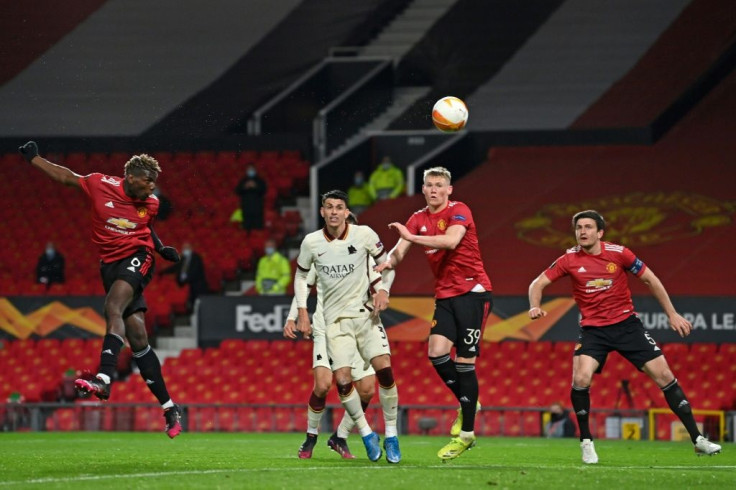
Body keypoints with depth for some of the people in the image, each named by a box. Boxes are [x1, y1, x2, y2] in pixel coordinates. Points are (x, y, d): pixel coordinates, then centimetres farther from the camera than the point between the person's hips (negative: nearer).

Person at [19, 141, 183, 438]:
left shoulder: (150, 203, 4)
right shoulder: (100, 185, -2)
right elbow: (65, 176, 12)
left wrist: (162, 249, 11)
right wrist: (32, 158, 14)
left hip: (137, 259, -1)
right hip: (110, 265, 1)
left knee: (113, 307, -31)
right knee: (138, 340, -3)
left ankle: (104, 379, -45)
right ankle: (169, 408, 2)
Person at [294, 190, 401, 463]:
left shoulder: (364, 235, -7)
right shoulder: (311, 243, -3)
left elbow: (385, 262, 9)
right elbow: (301, 276, 13)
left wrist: (383, 290, -7)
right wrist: (302, 312, 7)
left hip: (365, 312, -1)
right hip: (334, 318, 1)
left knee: (384, 369, -15)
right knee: (342, 380, -13)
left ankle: (391, 437, -1)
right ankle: (366, 435, 8)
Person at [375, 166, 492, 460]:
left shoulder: (459, 212, -9)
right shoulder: (418, 219, 9)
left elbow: (451, 240, -28)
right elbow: (399, 251, 0)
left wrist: (411, 237, -32)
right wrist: (387, 262, -22)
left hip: (473, 291, -5)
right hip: (445, 295, 6)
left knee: (464, 361, -8)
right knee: (436, 352, -14)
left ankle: (466, 434, -3)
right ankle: (467, 403, 12)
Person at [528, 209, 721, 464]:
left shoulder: (618, 253, -7)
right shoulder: (569, 260, -6)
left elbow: (650, 279, 3)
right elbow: (538, 284, -1)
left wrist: (672, 314, 3)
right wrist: (535, 307, -23)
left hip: (626, 323, 0)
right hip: (593, 329, 0)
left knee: (664, 375, -4)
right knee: (581, 379, -25)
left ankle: (697, 438, 6)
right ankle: (586, 442, -5)